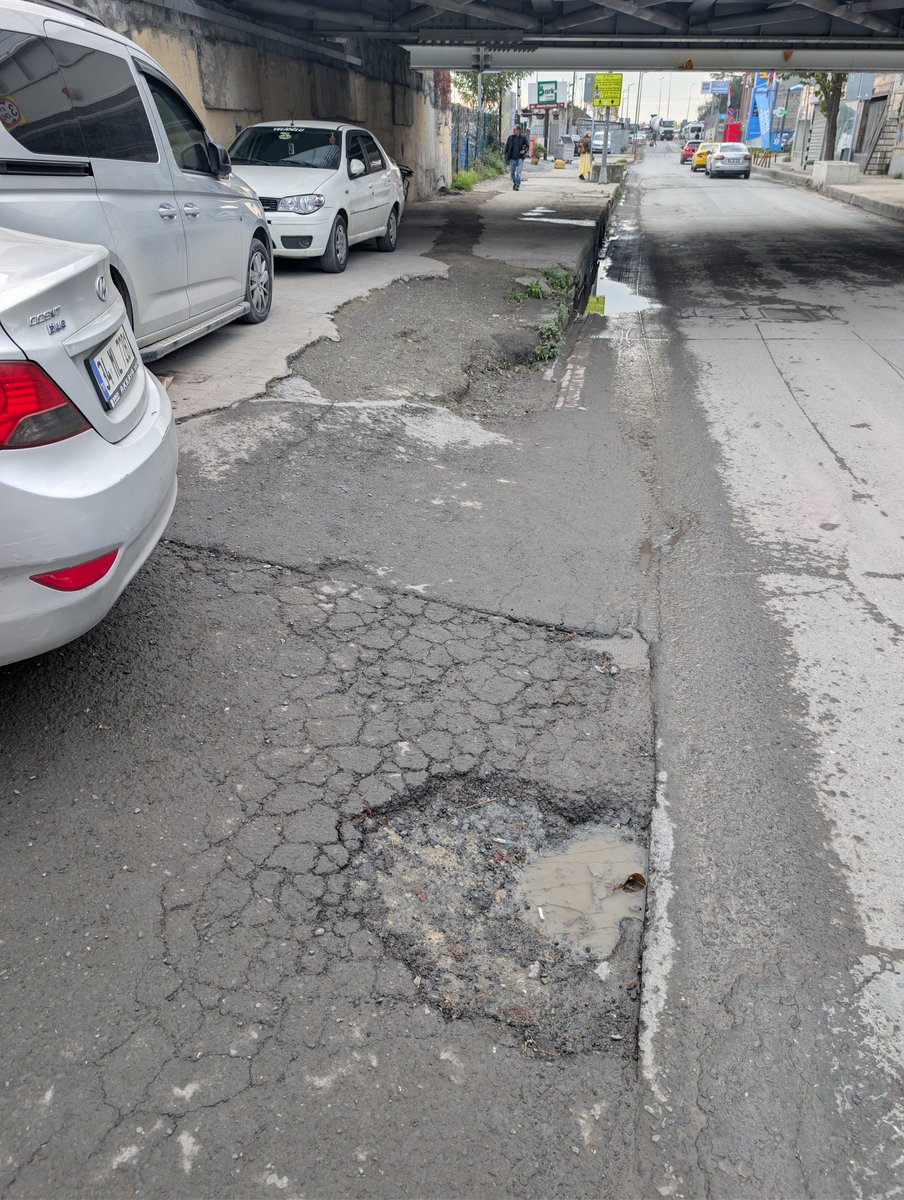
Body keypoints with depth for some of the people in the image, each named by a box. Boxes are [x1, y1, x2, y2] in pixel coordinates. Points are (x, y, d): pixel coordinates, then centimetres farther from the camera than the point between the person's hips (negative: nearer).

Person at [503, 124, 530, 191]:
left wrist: (524, 151, -12)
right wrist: (504, 153, -2)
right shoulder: (510, 137, 2)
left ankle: (517, 185, -7)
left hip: (520, 158, -3)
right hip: (512, 158, 3)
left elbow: (528, 145, 6)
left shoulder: (523, 137, -2)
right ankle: (514, 183, 31)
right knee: (512, 172, 10)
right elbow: (507, 146, 9)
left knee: (518, 172, -11)